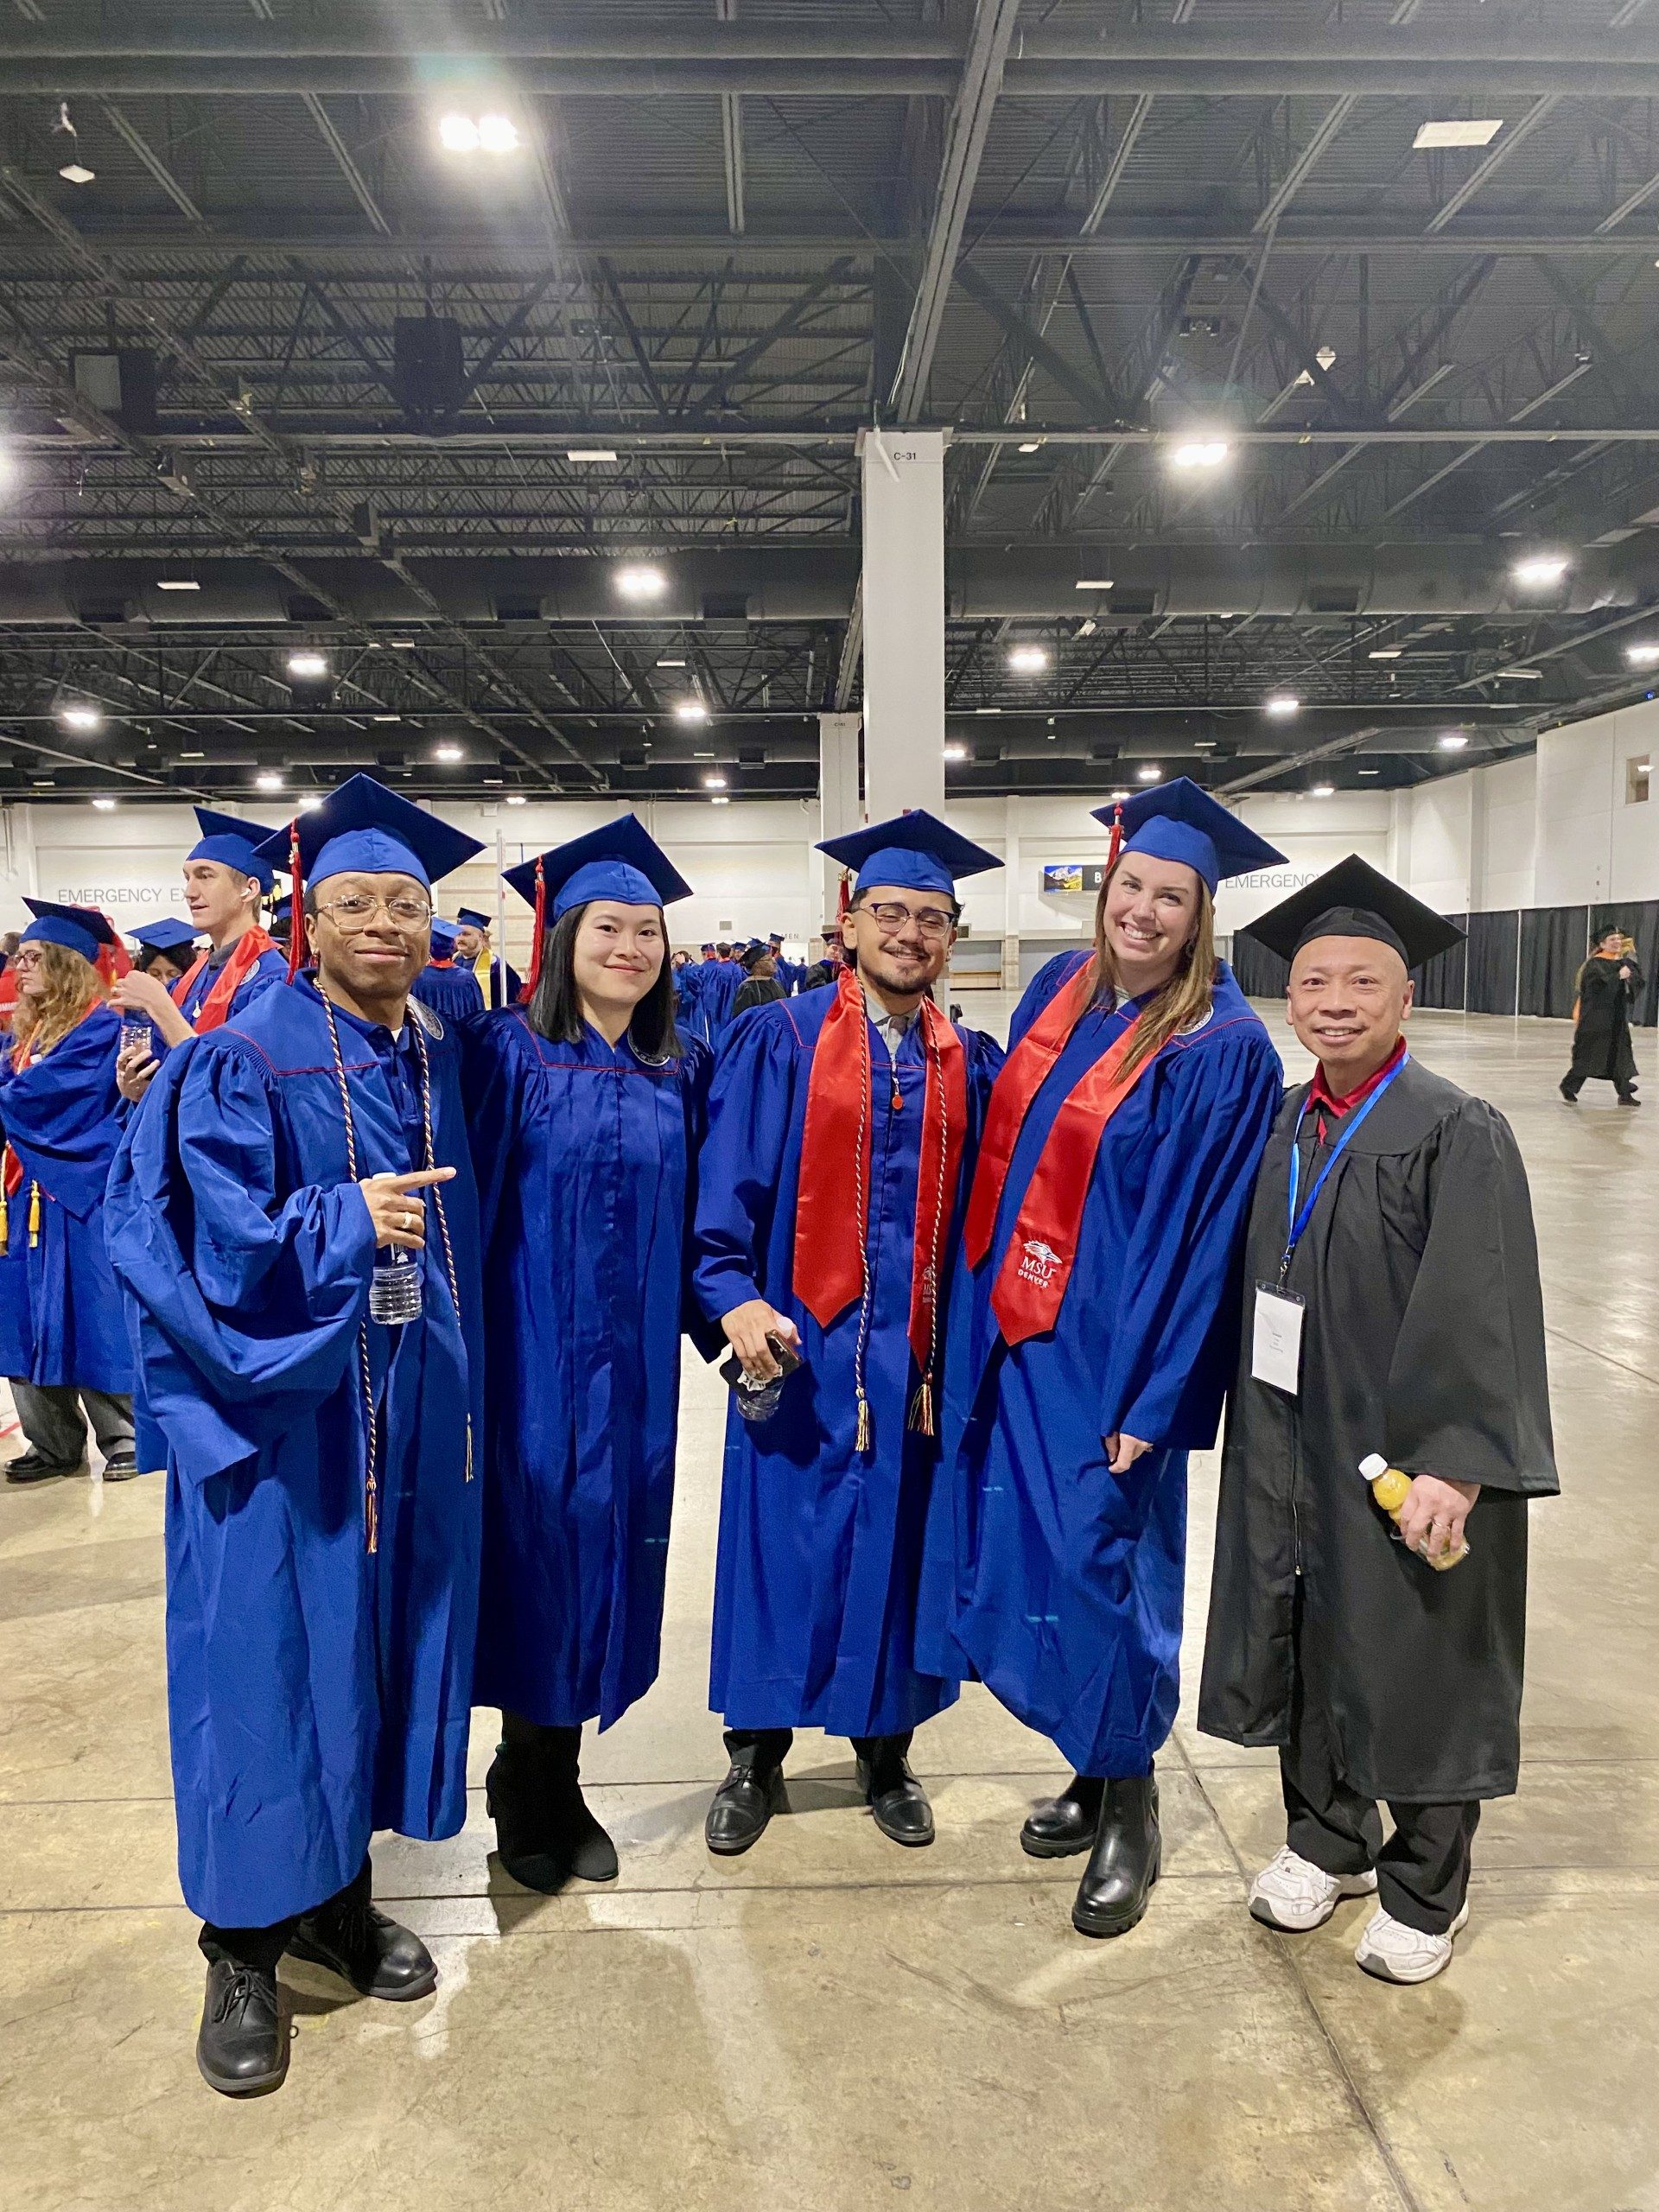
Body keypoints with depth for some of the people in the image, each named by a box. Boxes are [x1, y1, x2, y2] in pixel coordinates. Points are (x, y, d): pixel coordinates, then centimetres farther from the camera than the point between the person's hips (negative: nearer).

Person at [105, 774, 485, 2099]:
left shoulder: (441, 1058, 7)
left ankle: (341, 1898, 33)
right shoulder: (243, 1062, -9)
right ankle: (244, 1949, 22)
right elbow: (222, 1244, -16)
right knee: (268, 1652, 2)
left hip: (411, 1408, 5)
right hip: (282, 1404, -5)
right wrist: (345, 1224, -30)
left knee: (382, 1636, 13)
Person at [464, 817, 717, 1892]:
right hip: (533, 1351, -4)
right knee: (537, 1548, 5)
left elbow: (699, 1218, 10)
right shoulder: (508, 1050, -5)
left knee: (611, 1554, 10)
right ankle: (529, 1796, 26)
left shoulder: (683, 1072, 7)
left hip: (635, 1360, 4)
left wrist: (727, 1317, 4)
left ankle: (558, 1788, 29)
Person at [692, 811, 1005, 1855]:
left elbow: (985, 1211, 7)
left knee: (897, 1546, 12)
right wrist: (734, 1296, -20)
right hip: (798, 1343, -2)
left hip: (918, 1350, 3)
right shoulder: (779, 1042, -3)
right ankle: (757, 1759, 27)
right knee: (783, 1545, 7)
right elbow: (729, 1184, -6)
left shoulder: (972, 1065, 7)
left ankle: (888, 1755, 32)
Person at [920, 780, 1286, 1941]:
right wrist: (979, 1298, 9)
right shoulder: (1061, 988, 5)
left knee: (1105, 1564, 3)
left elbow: (1199, 1230, -15)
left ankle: (1131, 1806, 26)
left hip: (1112, 1346, -6)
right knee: (1028, 1550, 15)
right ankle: (1095, 1768, 36)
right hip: (1017, 1325, 7)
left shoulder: (1224, 1049, -14)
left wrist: (1147, 1396, -16)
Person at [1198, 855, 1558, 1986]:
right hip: (1295, 1448, 6)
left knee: (1416, 1666, 9)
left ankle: (1425, 1887, 31)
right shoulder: (1286, 1129, 4)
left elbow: (1483, 1309, -19)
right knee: (1306, 1647, 16)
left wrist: (1453, 1462, -25)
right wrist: (1258, 1439, 8)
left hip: (1410, 1457, -5)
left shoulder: (1458, 1132, -14)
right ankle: (1327, 1838, 39)